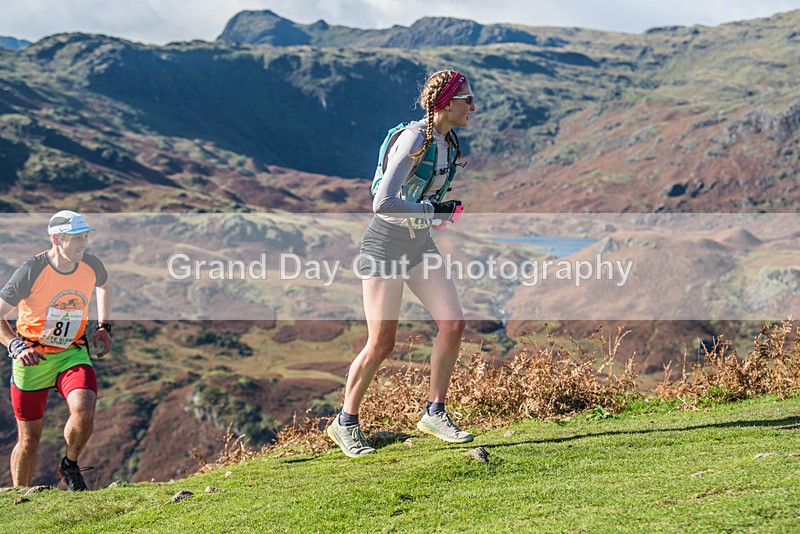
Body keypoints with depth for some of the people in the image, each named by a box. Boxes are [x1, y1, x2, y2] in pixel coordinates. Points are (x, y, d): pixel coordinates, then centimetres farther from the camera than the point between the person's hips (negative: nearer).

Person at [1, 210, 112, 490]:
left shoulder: (91, 266, -6)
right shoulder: (30, 271, -19)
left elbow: (104, 285, 20)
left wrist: (104, 326, 12)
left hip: (72, 353, 2)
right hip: (32, 358, -2)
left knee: (84, 412, -26)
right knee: (29, 439, 3)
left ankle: (70, 465, 5)